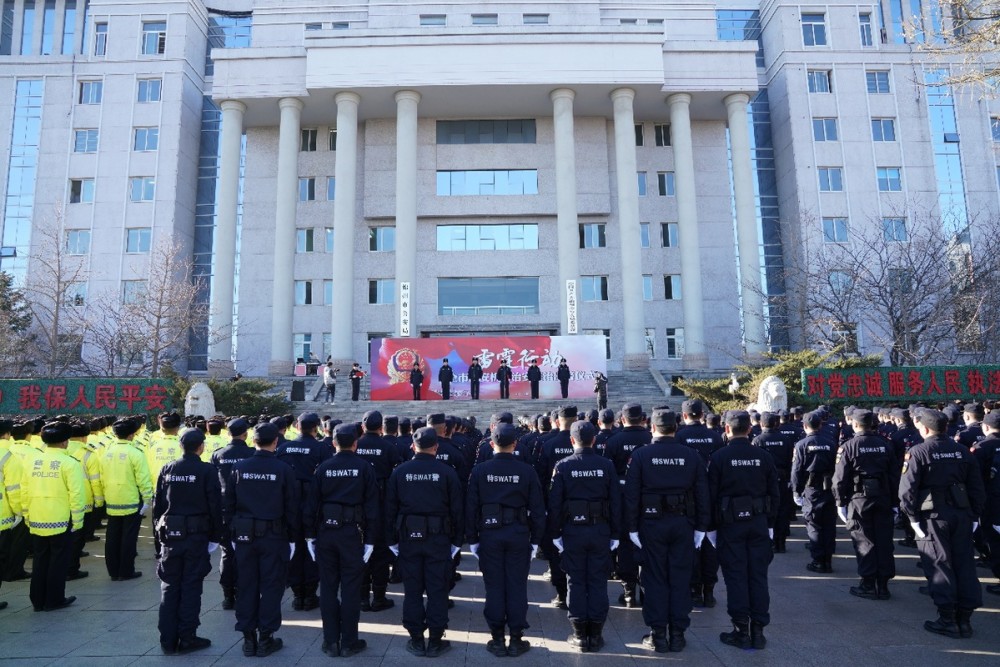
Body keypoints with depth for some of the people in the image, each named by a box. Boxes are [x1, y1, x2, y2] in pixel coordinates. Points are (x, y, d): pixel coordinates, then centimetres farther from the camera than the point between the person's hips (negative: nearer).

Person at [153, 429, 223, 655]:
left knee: (169, 586, 12)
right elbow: (215, 505, -10)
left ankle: (168, 640, 17)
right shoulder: (207, 470, -10)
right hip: (197, 535, -4)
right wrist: (216, 536, -1)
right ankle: (186, 638, 11)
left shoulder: (167, 469, 3)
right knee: (191, 587, 5)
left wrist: (159, 529, 14)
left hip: (170, 534, 4)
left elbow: (157, 503, 6)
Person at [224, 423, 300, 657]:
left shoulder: (239, 468, -1)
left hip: (244, 535, 3)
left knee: (246, 585, 11)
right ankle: (266, 639, 12)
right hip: (274, 536, -3)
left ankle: (248, 638, 19)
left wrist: (232, 532, 10)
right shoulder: (284, 469, -9)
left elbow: (227, 504, 2)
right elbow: (292, 508, -6)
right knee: (271, 586, 6)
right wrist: (293, 538, 3)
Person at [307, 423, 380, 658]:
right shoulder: (364, 467, -5)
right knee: (350, 588, 6)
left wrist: (310, 534, 9)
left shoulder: (323, 467, 0)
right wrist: (370, 539, -2)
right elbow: (372, 505, -6)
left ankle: (331, 642, 19)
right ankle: (349, 643, 13)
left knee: (328, 587, 12)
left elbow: (312, 502, 2)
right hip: (352, 532, -2)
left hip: (326, 531, 2)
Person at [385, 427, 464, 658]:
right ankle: (435, 641, 14)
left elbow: (390, 508, 2)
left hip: (408, 537, 2)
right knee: (437, 590, 7)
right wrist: (457, 540, 6)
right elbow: (457, 509, -3)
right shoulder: (447, 472, -6)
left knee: (412, 590, 11)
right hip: (438, 537, -2)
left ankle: (416, 640, 19)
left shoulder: (399, 472, -1)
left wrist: (392, 539, 10)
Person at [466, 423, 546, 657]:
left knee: (494, 586, 8)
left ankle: (497, 639, 16)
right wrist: (536, 539, 8)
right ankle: (516, 639, 15)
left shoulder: (479, 471, -5)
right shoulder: (527, 471, -5)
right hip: (518, 534, 0)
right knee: (517, 586, 8)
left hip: (489, 534, 0)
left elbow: (471, 507, -2)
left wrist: (472, 539, 7)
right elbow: (537, 508, -1)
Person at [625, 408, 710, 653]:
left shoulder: (640, 455, -6)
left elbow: (631, 494, -7)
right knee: (680, 579, 10)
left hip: (652, 523, -2)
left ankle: (658, 635, 13)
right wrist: (701, 527, 8)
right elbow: (703, 494, 2)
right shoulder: (691, 455, 0)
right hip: (683, 523, 2)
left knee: (655, 579, 7)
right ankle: (678, 635, 17)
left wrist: (632, 527, -2)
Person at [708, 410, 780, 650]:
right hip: (758, 522, 3)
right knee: (758, 576, 9)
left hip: (730, 524, -3)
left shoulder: (719, 457, -9)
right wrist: (769, 522, 14)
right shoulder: (763, 456, 0)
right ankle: (758, 630, 16)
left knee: (736, 577, 4)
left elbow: (711, 494, -7)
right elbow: (774, 493, 5)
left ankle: (741, 631, 9)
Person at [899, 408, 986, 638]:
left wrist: (913, 516, -7)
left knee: (939, 566, 3)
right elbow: (978, 487, 7)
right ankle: (965, 618, 18)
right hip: (962, 514, 5)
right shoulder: (963, 451, 6)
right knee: (964, 564, 11)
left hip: (933, 515, -5)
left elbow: (907, 488, -15)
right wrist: (974, 514, 12)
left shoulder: (918, 452, -10)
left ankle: (948, 620, 7)